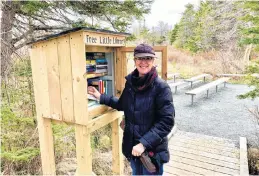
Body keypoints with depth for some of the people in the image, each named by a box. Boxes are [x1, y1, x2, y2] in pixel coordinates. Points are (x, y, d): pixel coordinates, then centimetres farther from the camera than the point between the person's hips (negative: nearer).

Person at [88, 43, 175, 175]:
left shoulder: (161, 87, -18)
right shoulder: (130, 82, -2)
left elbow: (167, 121, -20)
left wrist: (144, 143, -24)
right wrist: (101, 97, 9)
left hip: (152, 149, -5)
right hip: (132, 146, 5)